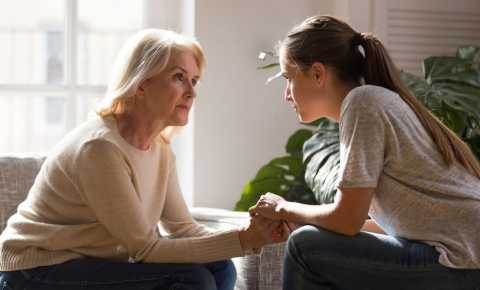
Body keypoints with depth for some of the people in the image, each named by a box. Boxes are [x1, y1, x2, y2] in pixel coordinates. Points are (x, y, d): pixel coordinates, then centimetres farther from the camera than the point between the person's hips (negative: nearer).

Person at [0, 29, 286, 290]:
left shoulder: (160, 149, 4)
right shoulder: (100, 146, -24)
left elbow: (183, 229, 0)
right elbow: (145, 248, -21)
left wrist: (250, 236, -16)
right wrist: (241, 240, -21)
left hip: (90, 266, 9)